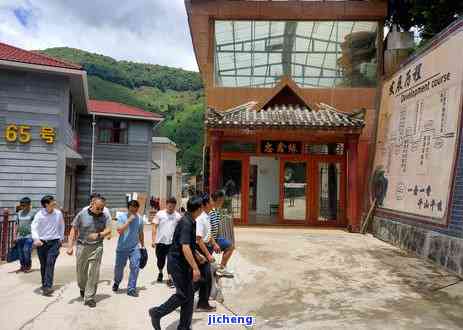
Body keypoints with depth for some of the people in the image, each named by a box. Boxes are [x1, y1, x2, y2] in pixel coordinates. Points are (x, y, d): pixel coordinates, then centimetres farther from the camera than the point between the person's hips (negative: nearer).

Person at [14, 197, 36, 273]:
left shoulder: (33, 213, -7)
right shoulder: (19, 213, 9)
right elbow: (18, 225, 15)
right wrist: (16, 235, 13)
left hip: (29, 236, -5)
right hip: (20, 236, 5)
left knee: (26, 251, -11)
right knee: (20, 252, 8)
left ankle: (28, 267, 7)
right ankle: (22, 266, 23)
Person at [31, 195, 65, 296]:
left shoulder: (58, 213, 0)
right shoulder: (39, 214, -7)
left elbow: (61, 226, 13)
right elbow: (34, 227, -14)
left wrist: (61, 238, 16)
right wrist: (36, 239, -30)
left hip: (54, 242, 0)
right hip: (41, 242, 0)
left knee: (50, 263, -13)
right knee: (43, 265, 11)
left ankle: (47, 286, -15)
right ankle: (44, 284, 28)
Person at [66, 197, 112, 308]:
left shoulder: (104, 217, 1)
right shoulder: (82, 214, -4)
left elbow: (108, 230, -6)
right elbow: (74, 230, -1)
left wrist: (98, 234, -26)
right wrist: (70, 246, -6)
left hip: (97, 247, 0)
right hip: (82, 246, 0)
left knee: (94, 273, -3)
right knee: (81, 271, 14)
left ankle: (89, 297, 6)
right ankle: (82, 288, 43)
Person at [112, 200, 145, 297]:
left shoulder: (139, 219, 1)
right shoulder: (121, 217, -8)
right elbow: (120, 231, -22)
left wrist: (143, 246, 15)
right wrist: (129, 220, -25)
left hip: (134, 247, 2)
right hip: (122, 248, -1)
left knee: (135, 267, -10)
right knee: (119, 267, 12)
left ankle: (131, 289, 1)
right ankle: (116, 282, 42)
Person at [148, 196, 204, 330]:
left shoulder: (190, 221, 8)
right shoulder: (186, 223, -22)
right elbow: (185, 247, -29)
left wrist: (197, 256, 30)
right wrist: (195, 268, -28)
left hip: (183, 263, 10)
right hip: (178, 263, -10)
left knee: (189, 295, 11)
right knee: (183, 295, -2)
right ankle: (157, 312, 14)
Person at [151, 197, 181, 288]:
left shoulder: (178, 216, 0)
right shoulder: (160, 214, -3)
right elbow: (154, 227, -2)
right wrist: (153, 240, -8)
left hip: (172, 242, 0)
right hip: (160, 242, 1)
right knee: (160, 260, 14)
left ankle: (170, 279, 1)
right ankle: (160, 273, 39)